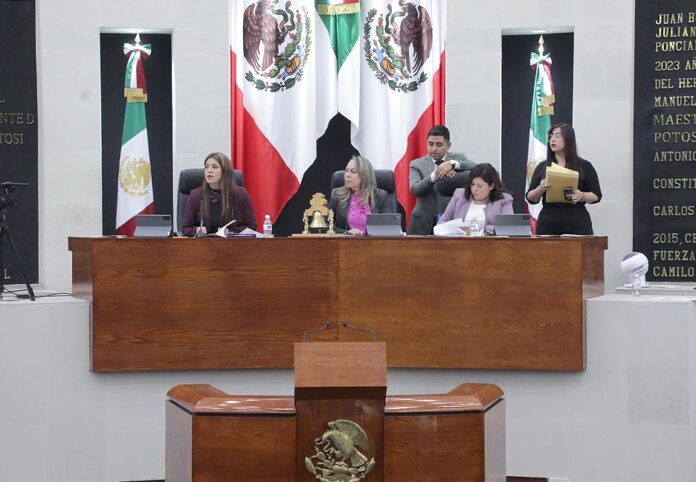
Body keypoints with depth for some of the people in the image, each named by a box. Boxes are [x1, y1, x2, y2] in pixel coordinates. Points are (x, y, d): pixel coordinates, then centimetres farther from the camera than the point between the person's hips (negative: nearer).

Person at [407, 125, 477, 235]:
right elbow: (415, 190, -11)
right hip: (423, 222, 0)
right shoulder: (417, 164, 4)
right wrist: (435, 175, -24)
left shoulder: (458, 159, 7)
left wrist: (452, 164, -25)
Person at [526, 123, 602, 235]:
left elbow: (596, 195, 6)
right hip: (548, 225, 1)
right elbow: (531, 198, 10)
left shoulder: (584, 167, 5)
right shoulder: (542, 167, 11)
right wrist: (540, 189, -11)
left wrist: (582, 196, -13)